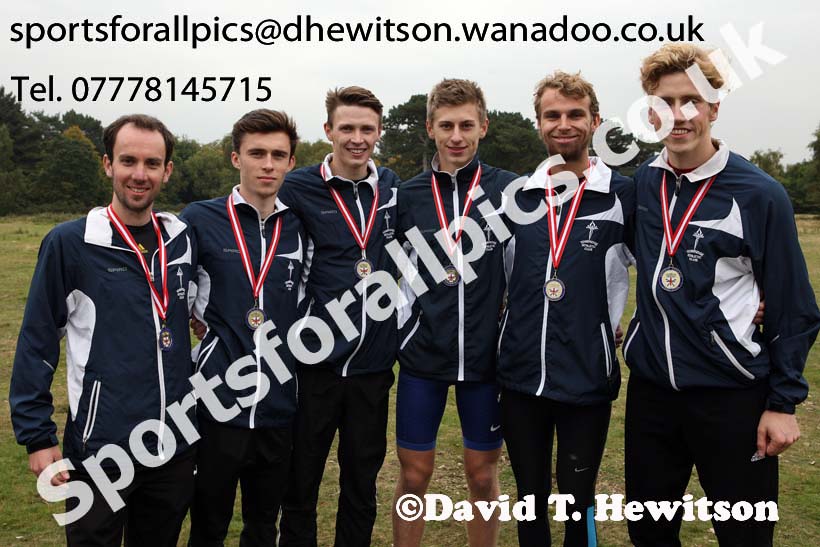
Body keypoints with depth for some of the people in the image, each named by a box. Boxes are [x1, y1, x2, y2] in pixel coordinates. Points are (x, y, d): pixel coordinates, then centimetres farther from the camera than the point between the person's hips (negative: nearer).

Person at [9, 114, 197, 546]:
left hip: (175, 446, 4)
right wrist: (37, 435, -7)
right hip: (100, 450, -4)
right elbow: (37, 343, -6)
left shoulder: (183, 241, 3)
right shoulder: (69, 243, -8)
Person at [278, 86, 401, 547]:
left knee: (362, 483, 15)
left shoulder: (392, 187, 5)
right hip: (316, 359, -3)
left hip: (374, 362, 3)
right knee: (301, 481, 10)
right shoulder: (299, 188, -6)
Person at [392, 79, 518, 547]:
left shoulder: (510, 190, -3)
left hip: (487, 356, -1)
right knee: (414, 474, 9)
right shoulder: (407, 195, 2)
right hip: (422, 355, 1)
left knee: (483, 474, 12)